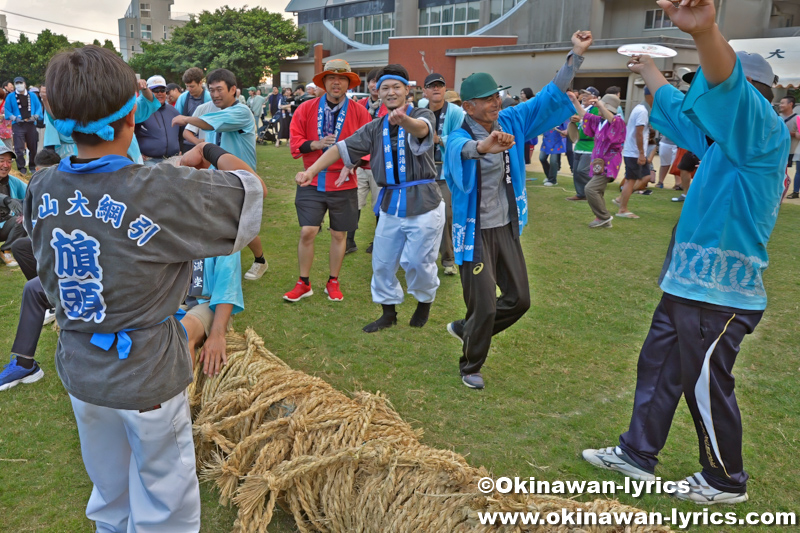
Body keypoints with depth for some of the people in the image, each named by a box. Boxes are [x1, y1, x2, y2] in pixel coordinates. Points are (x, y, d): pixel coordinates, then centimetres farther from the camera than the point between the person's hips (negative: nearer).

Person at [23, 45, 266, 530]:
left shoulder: (42, 189, -8)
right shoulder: (164, 192, -26)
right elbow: (254, 188, -14)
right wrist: (215, 153, 4)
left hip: (80, 374, 6)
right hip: (148, 380, -5)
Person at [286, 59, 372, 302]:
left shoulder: (359, 112, -1)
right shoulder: (306, 109, 1)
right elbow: (295, 141, 1)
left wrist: (352, 164, -18)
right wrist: (316, 144, -17)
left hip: (344, 184, 0)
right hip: (312, 183, 0)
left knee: (339, 235, 10)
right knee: (307, 232, -2)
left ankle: (333, 282, 28)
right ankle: (303, 283, 16)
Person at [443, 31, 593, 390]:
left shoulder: (511, 122, 1)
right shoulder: (459, 139, -18)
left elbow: (548, 98, 7)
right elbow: (462, 150, -43)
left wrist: (576, 56, 2)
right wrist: (482, 147, -66)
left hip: (507, 228, 7)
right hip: (475, 233, -6)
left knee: (519, 299, 12)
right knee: (485, 308, -3)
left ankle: (464, 329, 36)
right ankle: (470, 367, 24)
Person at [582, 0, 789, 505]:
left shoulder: (766, 136, -14)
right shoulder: (722, 141, 14)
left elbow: (727, 87, -35)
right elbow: (679, 109, 31)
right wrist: (649, 71, 42)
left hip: (719, 296, -10)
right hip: (688, 285, 10)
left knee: (707, 387, 5)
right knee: (657, 368, 17)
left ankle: (727, 481, 28)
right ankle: (637, 454, 33)